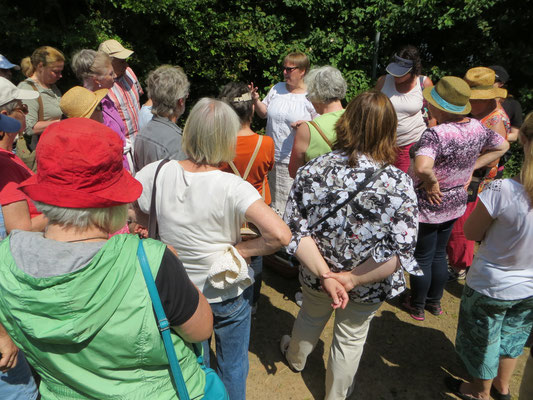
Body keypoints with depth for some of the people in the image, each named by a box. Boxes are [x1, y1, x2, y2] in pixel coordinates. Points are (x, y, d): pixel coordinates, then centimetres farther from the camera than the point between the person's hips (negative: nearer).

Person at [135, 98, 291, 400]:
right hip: (230, 295, -3)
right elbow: (280, 234, -34)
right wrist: (239, 249, -19)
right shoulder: (233, 188, -28)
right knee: (233, 366, 26)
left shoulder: (158, 173, -18)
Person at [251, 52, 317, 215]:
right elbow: (264, 113, 14)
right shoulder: (277, 88, 8)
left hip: (294, 160, -6)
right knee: (270, 198, 19)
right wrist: (256, 100, -4)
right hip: (271, 155, 6)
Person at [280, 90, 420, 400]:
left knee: (311, 316, 33)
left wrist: (325, 274, -21)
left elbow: (295, 230, -21)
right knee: (351, 338, 26)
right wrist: (352, 279, -20)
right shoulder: (400, 184, -25)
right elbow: (400, 252, -26)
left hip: (316, 273, 2)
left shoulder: (313, 170, -21)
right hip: (369, 287, -1)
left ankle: (296, 357, 65)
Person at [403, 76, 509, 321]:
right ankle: (435, 302, 41)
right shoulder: (477, 127, -6)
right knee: (439, 254, 24)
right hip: (456, 203, 7)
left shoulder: (435, 134, -31)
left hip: (428, 206, -7)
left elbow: (422, 167, -47)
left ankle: (417, 307, 32)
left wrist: (431, 182, -26)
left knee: (421, 258, 13)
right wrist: (471, 167, 4)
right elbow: (502, 147, 11)